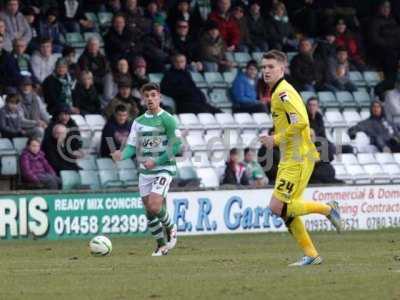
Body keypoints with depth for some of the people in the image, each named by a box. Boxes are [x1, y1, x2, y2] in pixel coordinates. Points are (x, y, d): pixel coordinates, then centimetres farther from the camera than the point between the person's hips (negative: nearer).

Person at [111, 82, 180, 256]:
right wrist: (122, 155, -13)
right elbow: (132, 146, 10)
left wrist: (156, 161, -18)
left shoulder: (167, 119, -6)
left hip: (164, 169, -6)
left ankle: (170, 228, 9)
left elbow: (176, 146, -11)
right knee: (149, 211, 5)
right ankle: (162, 245, 20)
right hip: (144, 171, 6)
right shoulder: (138, 122, 11)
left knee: (154, 206, -20)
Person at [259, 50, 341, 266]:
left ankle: (327, 209, -2)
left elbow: (301, 122, -24)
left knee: (277, 207, -14)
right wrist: (274, 139, 13)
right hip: (288, 159, 10)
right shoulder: (278, 92, 18)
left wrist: (276, 139, -16)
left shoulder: (283, 92, -14)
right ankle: (311, 255, 13)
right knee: (286, 210, 9)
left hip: (298, 159, -10)